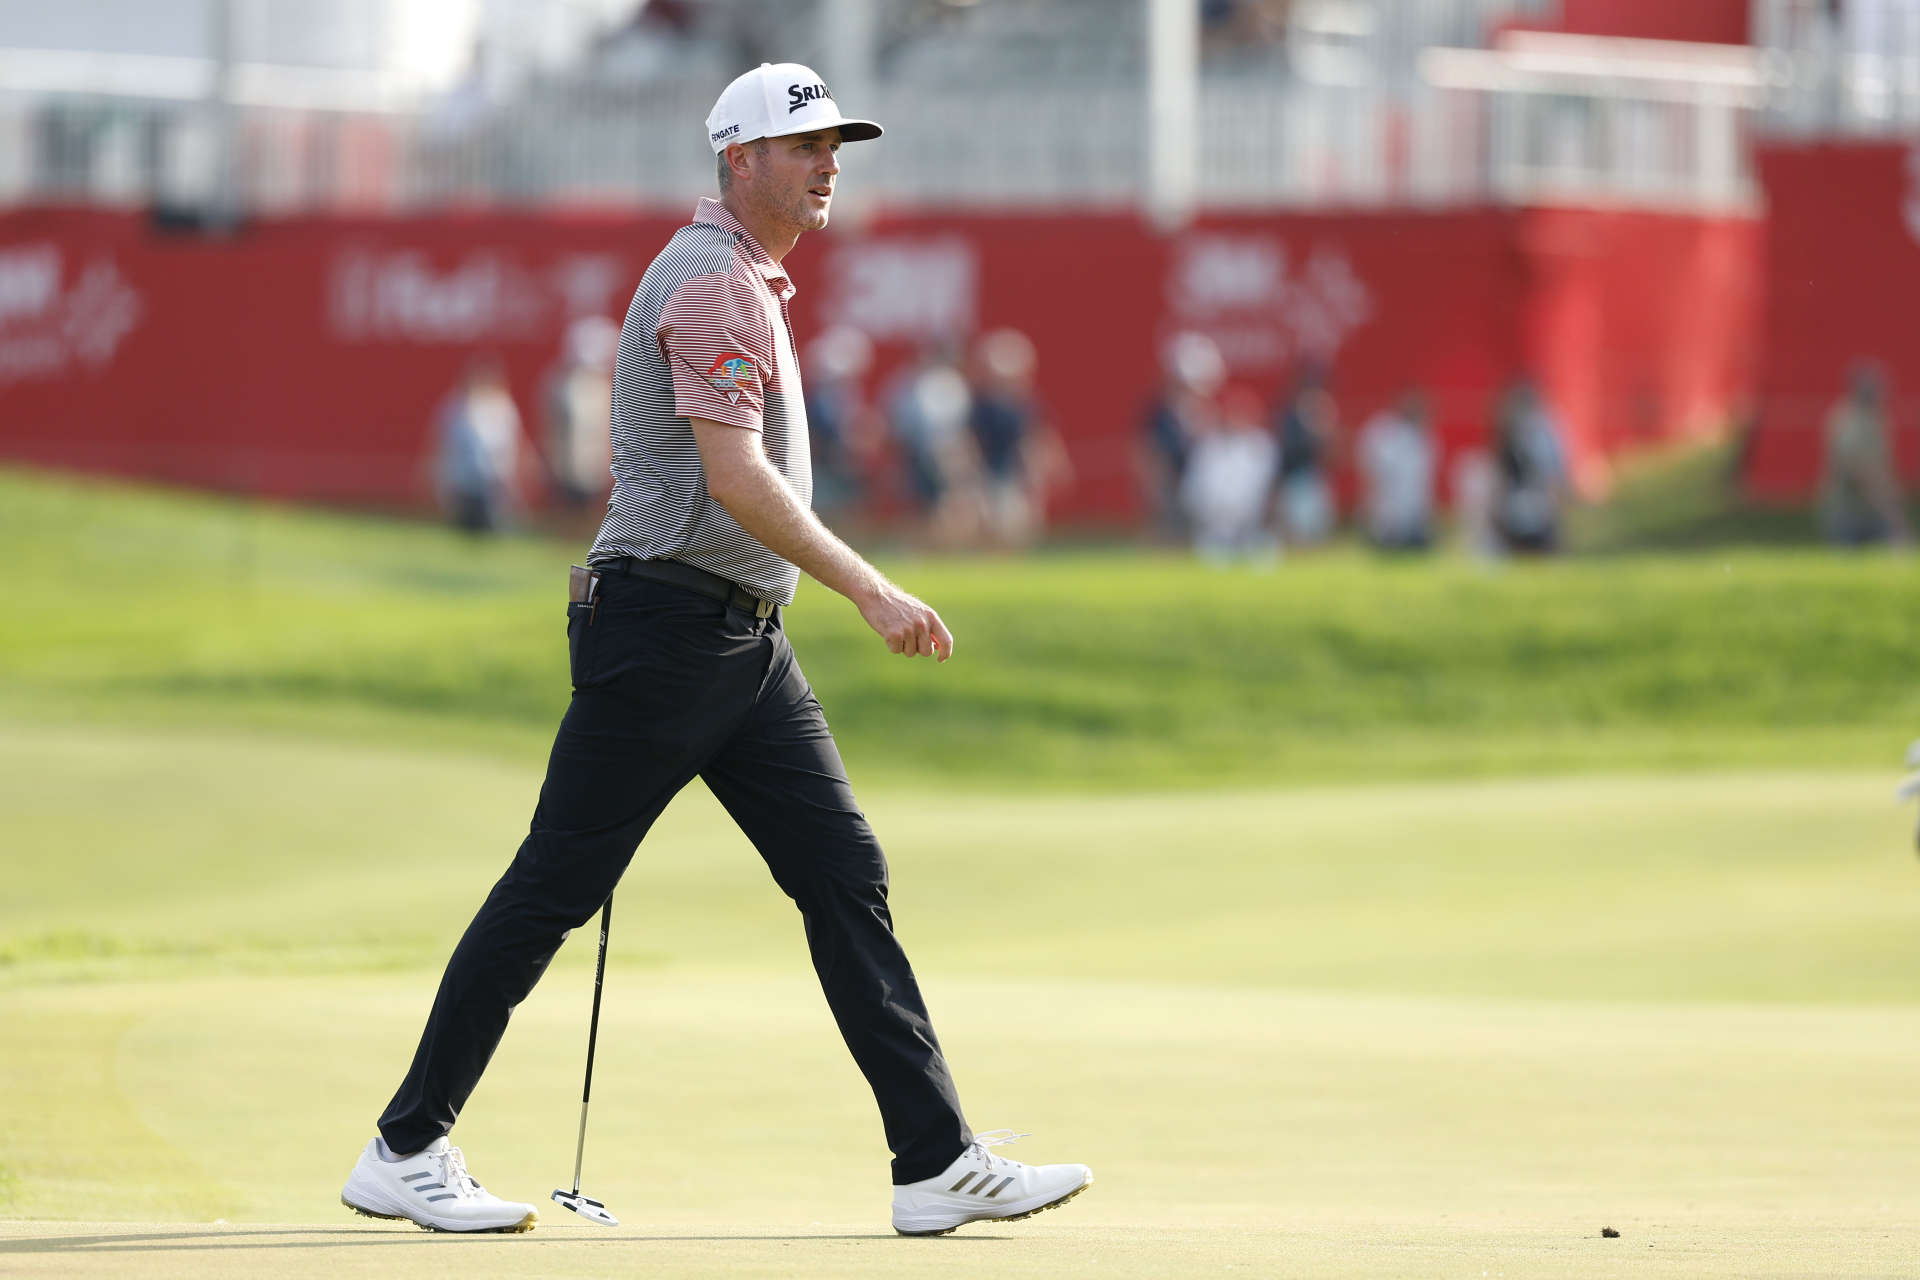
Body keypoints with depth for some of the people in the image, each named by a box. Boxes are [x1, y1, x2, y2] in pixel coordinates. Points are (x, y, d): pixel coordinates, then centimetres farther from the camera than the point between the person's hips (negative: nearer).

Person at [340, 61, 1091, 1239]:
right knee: (555, 890, -5)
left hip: (744, 643, 10)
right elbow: (735, 479, -23)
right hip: (665, 623, -10)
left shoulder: (752, 283, 19)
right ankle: (406, 1151, 3)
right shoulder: (711, 281, -14)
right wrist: (870, 590, -26)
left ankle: (939, 1165, 0)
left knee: (845, 874, 2)